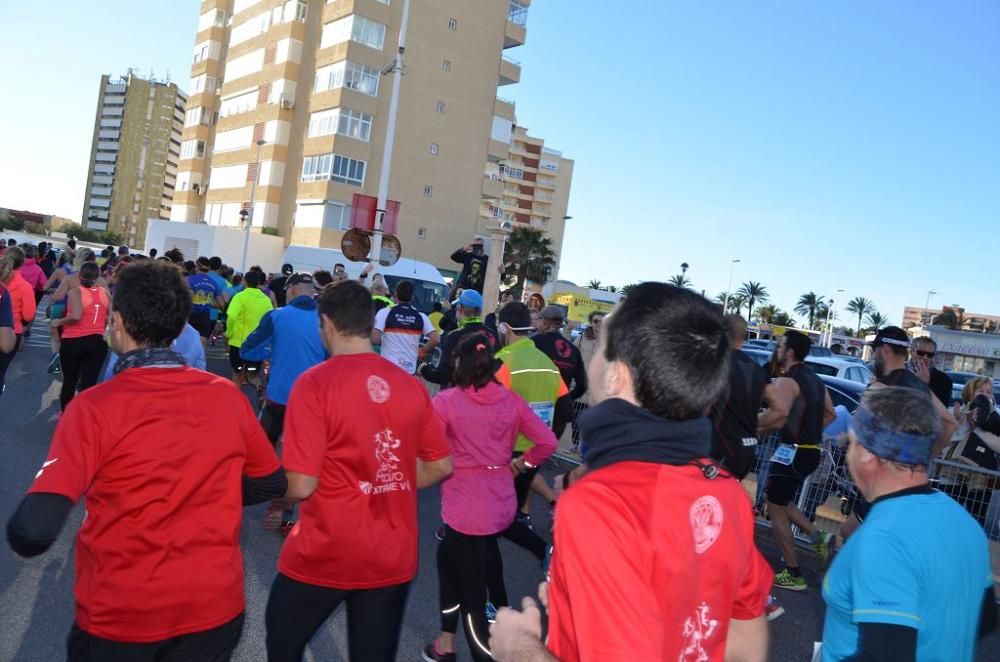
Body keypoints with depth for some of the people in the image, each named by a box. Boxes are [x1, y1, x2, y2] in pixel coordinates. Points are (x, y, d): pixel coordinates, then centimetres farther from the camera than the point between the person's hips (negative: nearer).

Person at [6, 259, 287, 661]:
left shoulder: (95, 406, -19)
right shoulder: (227, 395, -8)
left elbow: (34, 532, -25)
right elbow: (272, 484, 4)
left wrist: (21, 530, -3)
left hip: (119, 617, -2)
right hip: (215, 607, 2)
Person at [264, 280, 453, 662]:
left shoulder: (315, 383, -17)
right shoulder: (411, 386, -3)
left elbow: (301, 485, -18)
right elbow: (440, 466, 5)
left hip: (326, 554, -3)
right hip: (394, 556, 4)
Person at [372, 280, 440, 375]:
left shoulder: (385, 313, -5)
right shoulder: (421, 317, 2)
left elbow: (374, 339, -14)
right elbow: (436, 340, -5)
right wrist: (421, 351, 11)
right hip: (410, 370, 2)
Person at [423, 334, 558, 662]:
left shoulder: (446, 401, -12)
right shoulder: (511, 400, 0)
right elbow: (547, 442, -2)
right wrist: (517, 465, 10)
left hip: (465, 508, -6)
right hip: (502, 505, 6)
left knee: (472, 596, 7)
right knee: (448, 555, 28)